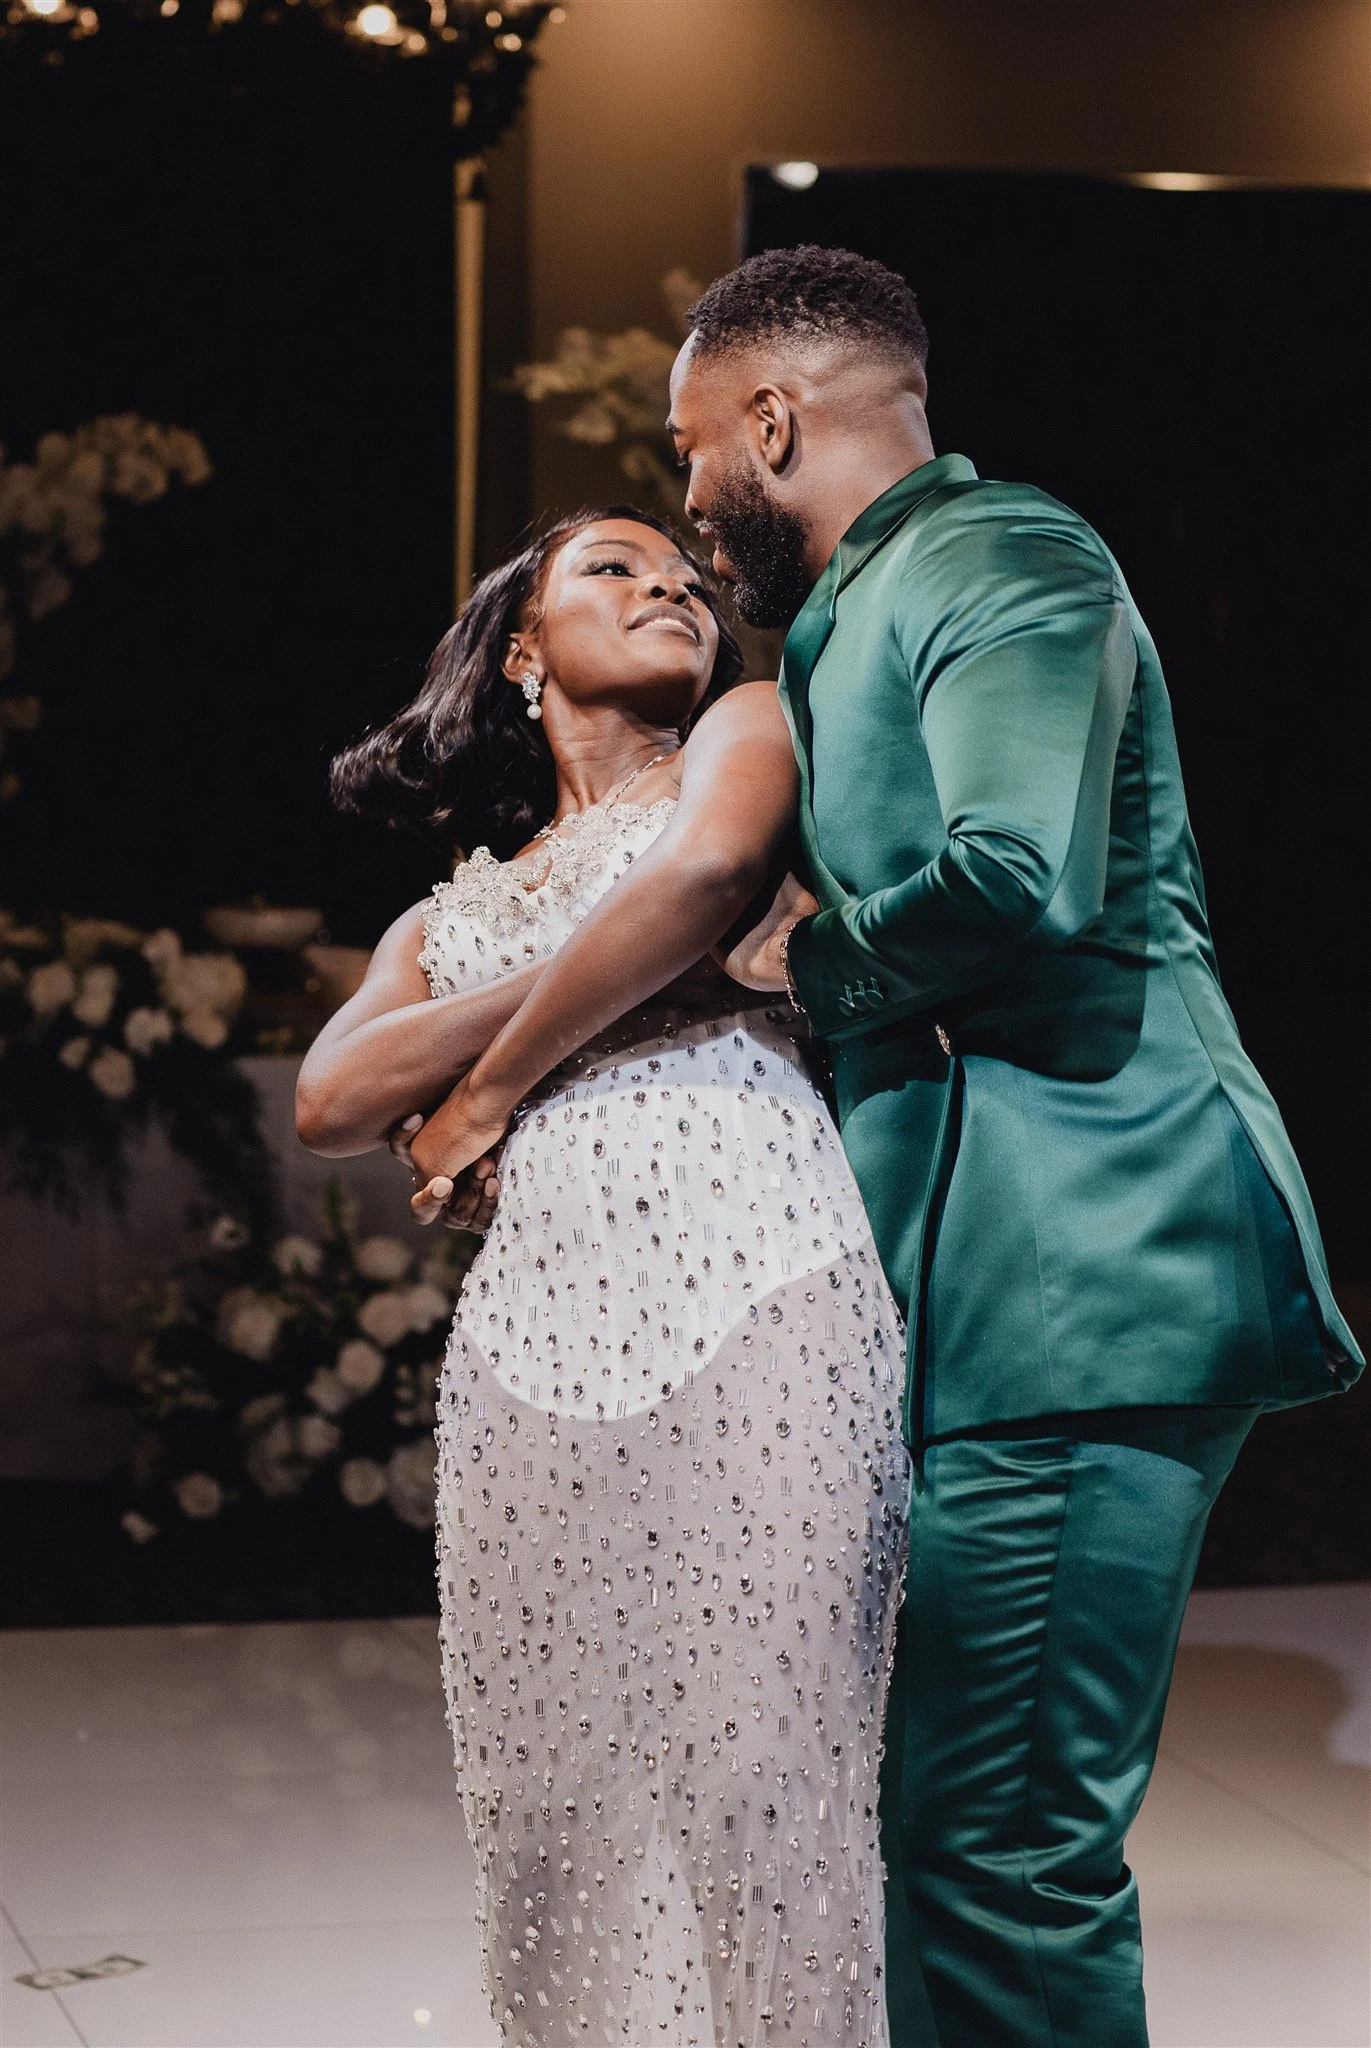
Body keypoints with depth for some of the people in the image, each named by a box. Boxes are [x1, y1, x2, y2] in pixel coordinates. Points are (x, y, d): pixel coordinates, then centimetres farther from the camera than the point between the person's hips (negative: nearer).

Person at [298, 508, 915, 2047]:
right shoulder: (451, 914, 28)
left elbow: (709, 870, -6)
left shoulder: (747, 732, 18)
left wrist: (494, 1085, 5)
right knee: (555, 1812, 2)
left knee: (758, 1785, -7)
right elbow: (331, 1102, 10)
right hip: (532, 1331, 4)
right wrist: (609, 981, -1)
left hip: (753, 1299, -4)